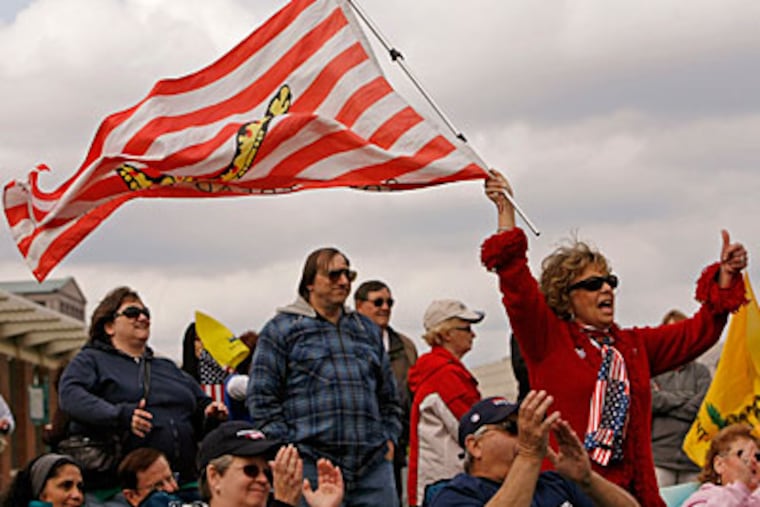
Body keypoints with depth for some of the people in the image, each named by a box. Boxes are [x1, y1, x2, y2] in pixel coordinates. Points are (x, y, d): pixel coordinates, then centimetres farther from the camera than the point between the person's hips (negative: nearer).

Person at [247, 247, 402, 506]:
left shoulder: (368, 330, 22)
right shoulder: (282, 330, 5)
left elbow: (389, 397, 26)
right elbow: (262, 398, -1)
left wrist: (388, 440, 12)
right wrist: (289, 449, -8)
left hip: (373, 466, 5)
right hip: (310, 467, -5)